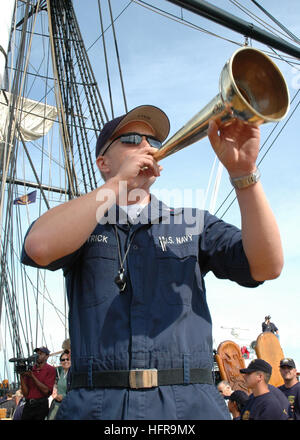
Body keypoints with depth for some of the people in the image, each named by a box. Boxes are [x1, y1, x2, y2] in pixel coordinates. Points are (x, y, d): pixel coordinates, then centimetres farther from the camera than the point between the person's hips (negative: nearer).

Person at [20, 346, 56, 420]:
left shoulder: (51, 370, -2)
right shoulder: (29, 370, 7)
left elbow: (46, 390, -12)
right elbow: (25, 394, 3)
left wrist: (32, 376, -15)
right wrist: (22, 376, -10)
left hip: (41, 405, -3)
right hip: (28, 405, 3)